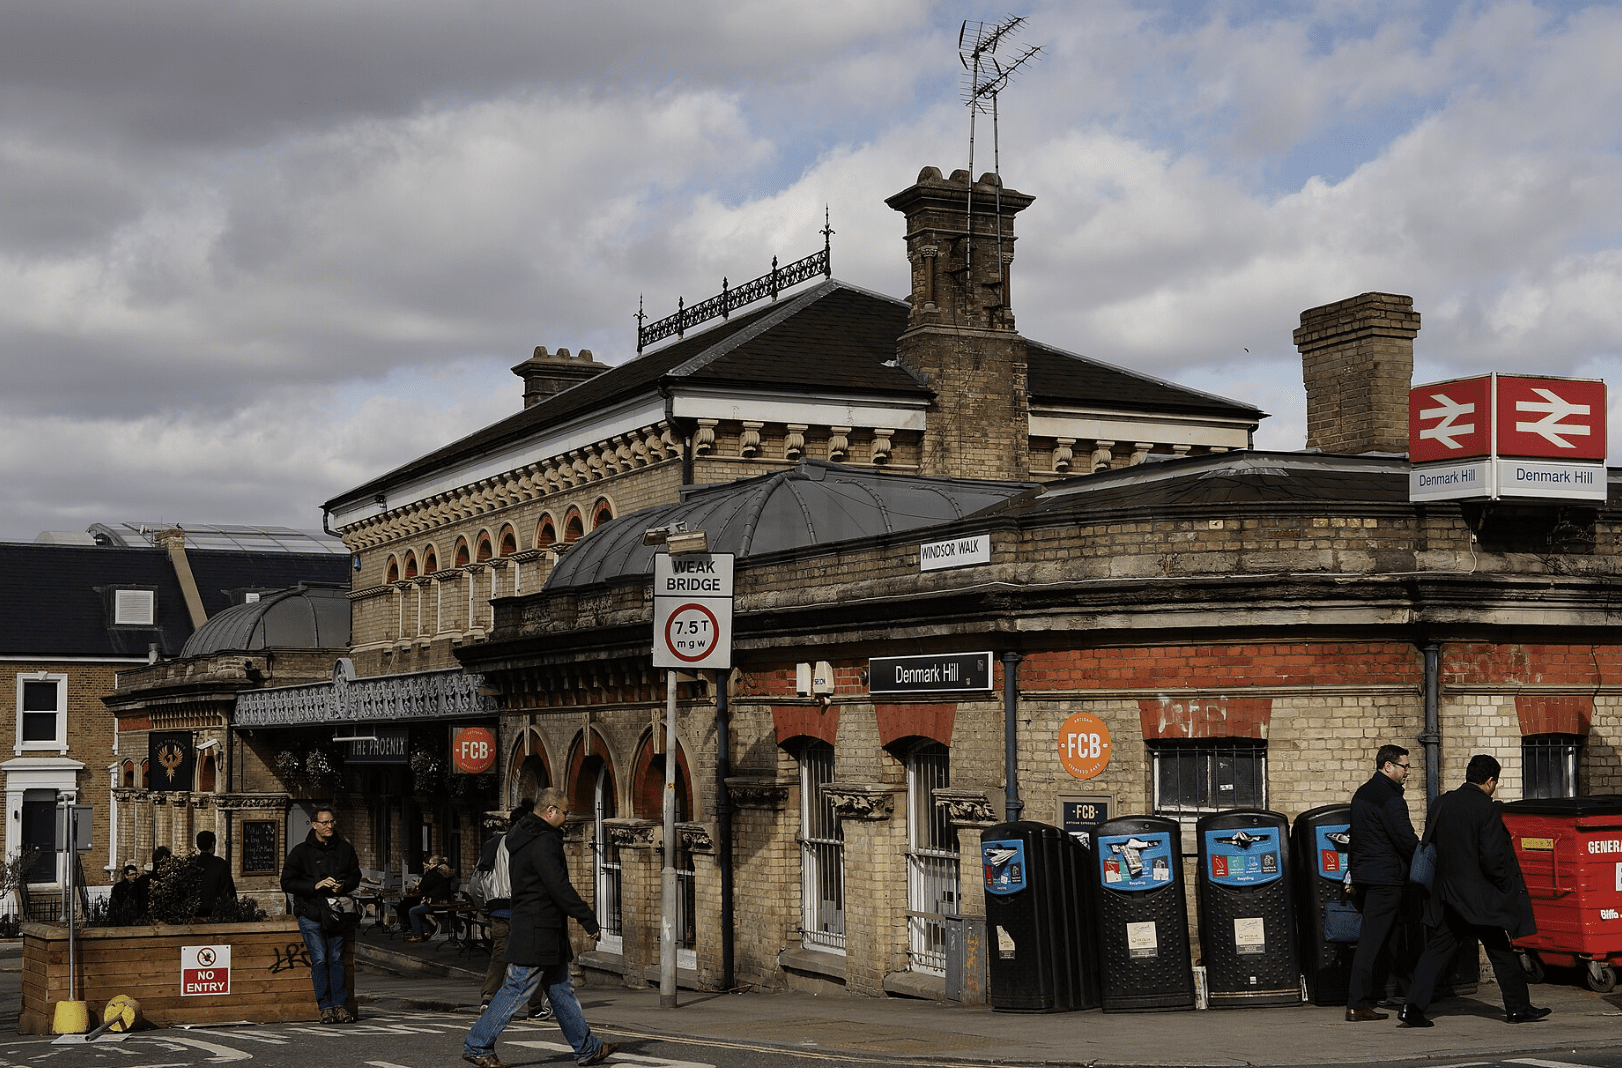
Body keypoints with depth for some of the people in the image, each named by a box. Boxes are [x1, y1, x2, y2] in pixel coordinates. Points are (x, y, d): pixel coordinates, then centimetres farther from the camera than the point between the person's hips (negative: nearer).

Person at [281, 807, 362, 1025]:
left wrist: (344, 886, -5)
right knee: (319, 960, -6)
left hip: (337, 913, 2)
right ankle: (325, 1006, -1)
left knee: (337, 959, 3)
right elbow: (287, 883, -2)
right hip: (311, 914, -2)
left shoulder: (345, 849, 9)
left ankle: (340, 1004, 7)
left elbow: (355, 876, 18)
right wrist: (315, 886, -14)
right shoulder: (300, 852, 1)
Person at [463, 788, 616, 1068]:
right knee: (516, 991, -5)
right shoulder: (543, 843, -18)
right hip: (537, 935, -11)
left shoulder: (527, 838, 15)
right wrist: (588, 919, -18)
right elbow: (559, 888, -23)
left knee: (562, 990, 14)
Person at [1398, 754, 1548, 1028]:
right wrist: (1508, 887, -3)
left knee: (1437, 951, 6)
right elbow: (1492, 858, -17)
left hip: (1445, 894, 5)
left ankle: (1412, 1007, -3)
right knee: (1501, 953, 10)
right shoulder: (1486, 809, -13)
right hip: (1480, 897, -5)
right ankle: (1518, 1007, 19)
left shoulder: (1440, 804, 4)